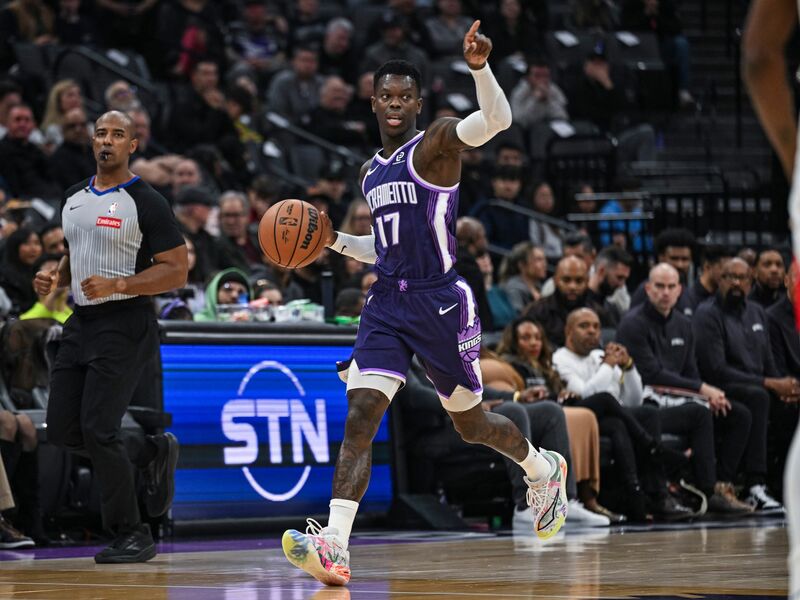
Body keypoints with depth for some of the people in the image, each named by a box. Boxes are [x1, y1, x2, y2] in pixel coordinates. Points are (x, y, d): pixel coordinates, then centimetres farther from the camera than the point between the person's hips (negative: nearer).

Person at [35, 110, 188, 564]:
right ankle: (155, 453, 28)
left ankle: (132, 535, 0)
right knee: (63, 430, 6)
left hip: (124, 326, -8)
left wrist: (116, 285, -22)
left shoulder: (146, 203, -10)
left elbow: (177, 271, -12)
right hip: (82, 322, 8)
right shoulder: (74, 199, 12)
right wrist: (57, 278, 4)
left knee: (98, 429, -13)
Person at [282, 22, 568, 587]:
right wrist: (335, 241, 12)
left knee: (471, 423, 11)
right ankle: (334, 547, -24)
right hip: (387, 303, 5)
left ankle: (544, 468, 43)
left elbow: (498, 119, -25)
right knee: (359, 416, -14)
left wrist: (480, 67, -41)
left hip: (440, 302, -5)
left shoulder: (437, 143, -5)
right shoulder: (371, 172, 17)